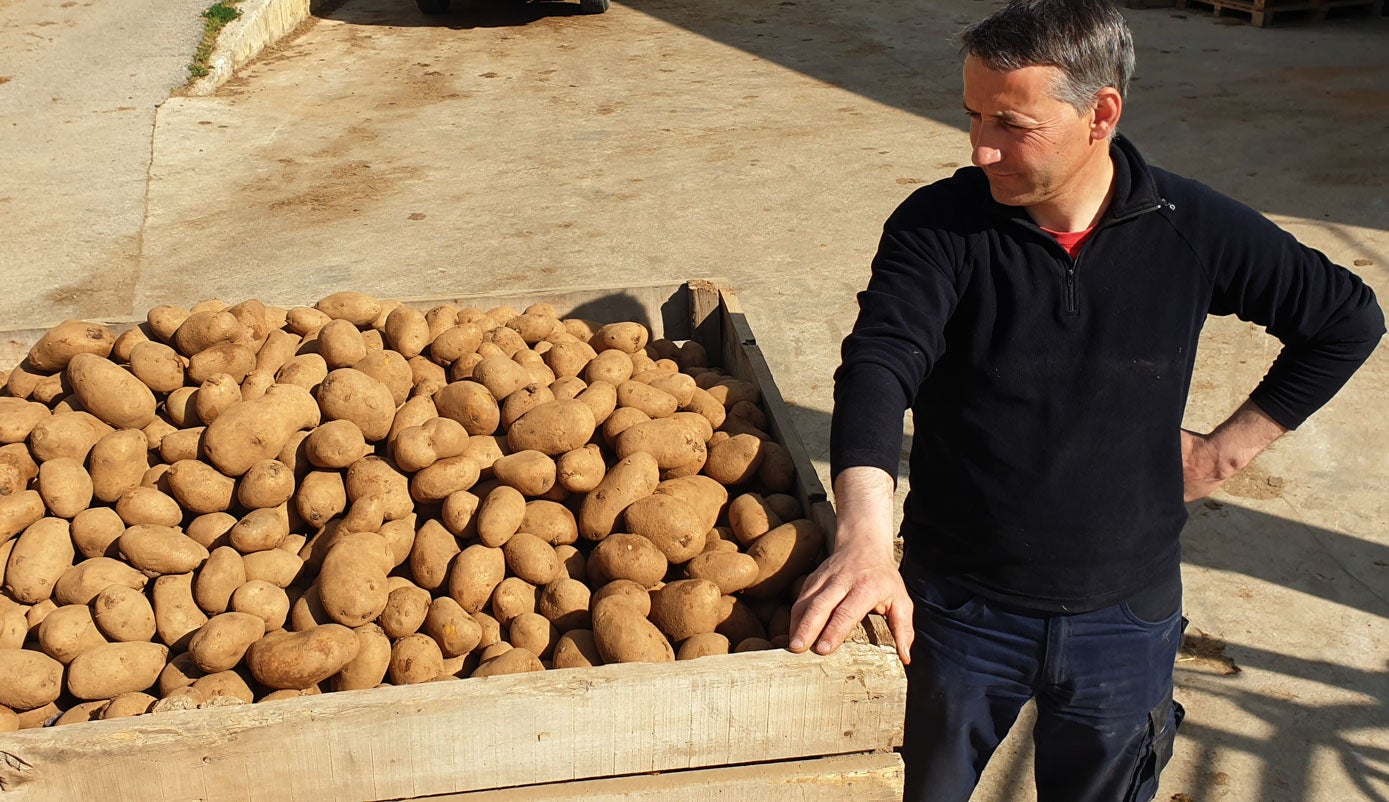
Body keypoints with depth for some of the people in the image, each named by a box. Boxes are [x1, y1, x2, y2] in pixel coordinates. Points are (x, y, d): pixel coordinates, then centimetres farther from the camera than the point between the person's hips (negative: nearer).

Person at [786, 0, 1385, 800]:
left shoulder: (1195, 230, -11)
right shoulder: (939, 225, -16)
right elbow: (878, 366, -31)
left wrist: (1225, 450, 0)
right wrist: (865, 541, -47)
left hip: (1126, 616, 1)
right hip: (959, 607, 0)